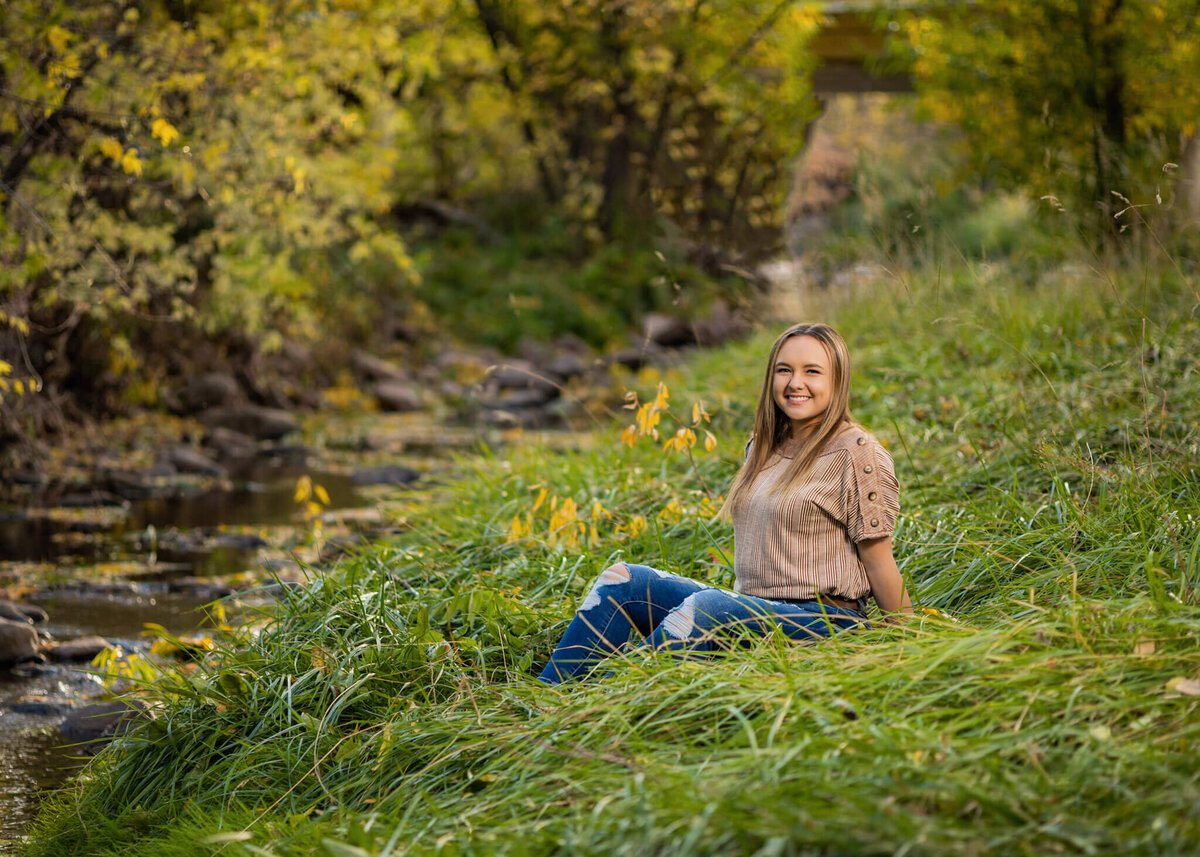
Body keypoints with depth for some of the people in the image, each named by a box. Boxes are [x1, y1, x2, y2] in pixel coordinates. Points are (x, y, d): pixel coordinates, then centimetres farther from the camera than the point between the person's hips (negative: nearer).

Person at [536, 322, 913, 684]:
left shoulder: (855, 453, -7)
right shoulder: (763, 448, 16)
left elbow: (880, 563, -6)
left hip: (821, 620, -8)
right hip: (751, 610, 8)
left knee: (705, 606, -35)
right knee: (621, 580, -6)